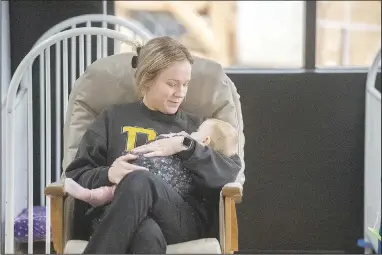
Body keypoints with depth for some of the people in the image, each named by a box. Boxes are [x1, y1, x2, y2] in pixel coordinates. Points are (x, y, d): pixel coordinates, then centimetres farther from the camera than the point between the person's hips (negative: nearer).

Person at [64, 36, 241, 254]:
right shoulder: (114, 119, 23)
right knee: (148, 235, -41)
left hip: (186, 219, 1)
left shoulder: (195, 126, 26)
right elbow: (76, 175, 15)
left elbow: (230, 174, 8)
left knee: (139, 181, -35)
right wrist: (108, 174, -7)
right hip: (120, 218, -1)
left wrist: (184, 147, -4)